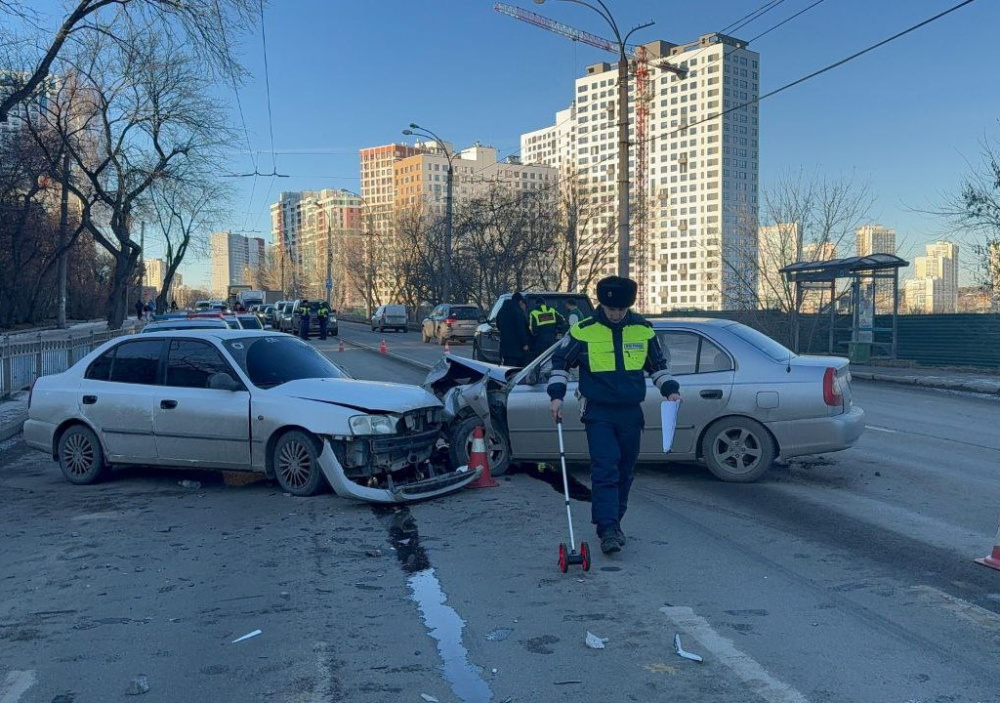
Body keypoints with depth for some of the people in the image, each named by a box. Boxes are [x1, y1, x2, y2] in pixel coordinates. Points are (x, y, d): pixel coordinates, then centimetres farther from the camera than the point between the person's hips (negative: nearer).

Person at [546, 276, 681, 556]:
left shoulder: (643, 330, 3)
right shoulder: (583, 331, -6)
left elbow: (657, 365, 17)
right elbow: (560, 361, 5)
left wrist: (670, 389, 4)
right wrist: (556, 395, -4)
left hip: (631, 414, 4)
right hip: (598, 414, -3)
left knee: (624, 472, 11)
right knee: (605, 470, -14)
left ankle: (613, 524, 25)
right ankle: (608, 529, -14)